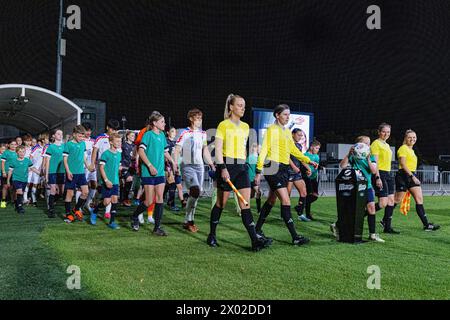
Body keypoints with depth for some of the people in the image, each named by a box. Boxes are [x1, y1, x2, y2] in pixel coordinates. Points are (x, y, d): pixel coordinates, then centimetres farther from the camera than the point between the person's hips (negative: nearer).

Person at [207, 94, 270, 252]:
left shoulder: (245, 127, 15)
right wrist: (222, 167, -18)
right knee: (221, 203, 4)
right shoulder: (223, 125, -3)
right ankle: (212, 236, 20)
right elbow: (218, 148, -9)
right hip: (227, 165, -5)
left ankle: (255, 240, -8)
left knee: (246, 204, -2)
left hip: (242, 167, 5)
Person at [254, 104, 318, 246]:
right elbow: (264, 150, -11)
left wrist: (308, 160, 14)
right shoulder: (272, 129, -7)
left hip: (284, 168, 8)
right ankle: (295, 237, -11)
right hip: (274, 168, -8)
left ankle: (258, 229, 26)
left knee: (271, 200, 14)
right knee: (286, 201, -12)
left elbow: (293, 149, 22)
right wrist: (258, 170, -16)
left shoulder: (287, 131, 16)